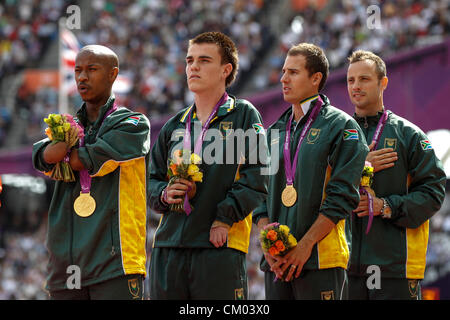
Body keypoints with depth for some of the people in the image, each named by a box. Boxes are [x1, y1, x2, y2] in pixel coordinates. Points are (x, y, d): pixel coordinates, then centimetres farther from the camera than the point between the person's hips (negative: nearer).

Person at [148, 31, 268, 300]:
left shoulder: (244, 116, 3)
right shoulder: (174, 126, 19)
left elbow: (255, 179, -6)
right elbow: (154, 179, 22)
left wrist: (224, 219, -14)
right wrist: (164, 194, -1)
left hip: (220, 247, -5)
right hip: (169, 245, 5)